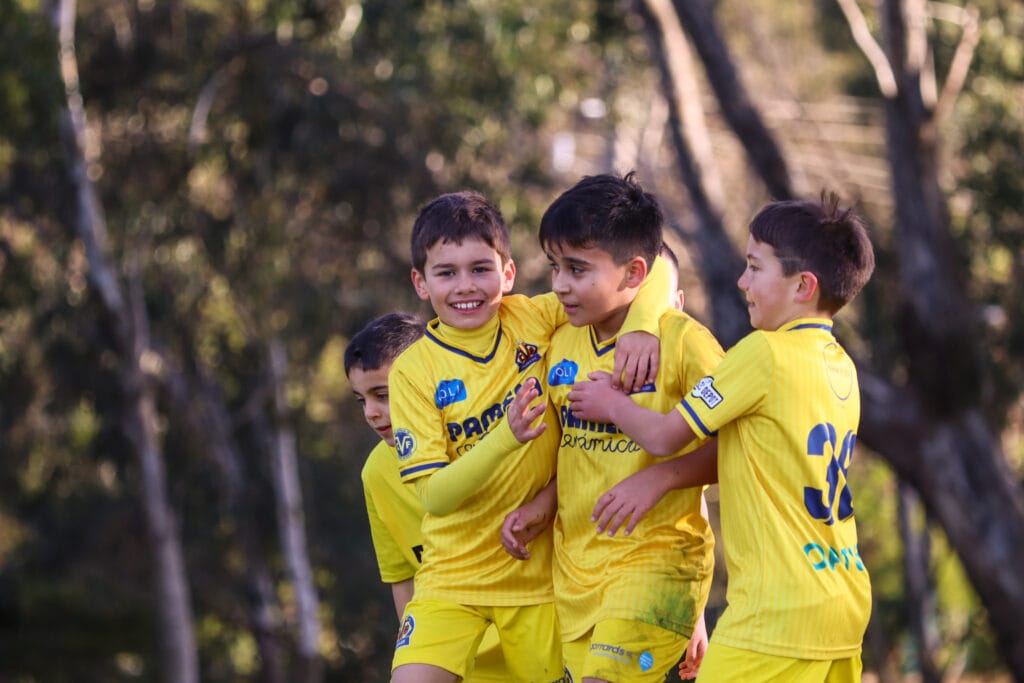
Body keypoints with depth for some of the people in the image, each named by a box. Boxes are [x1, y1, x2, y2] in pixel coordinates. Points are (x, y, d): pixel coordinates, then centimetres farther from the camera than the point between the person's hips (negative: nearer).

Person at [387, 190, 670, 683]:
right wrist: (507, 436, -31)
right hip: (453, 572, -1)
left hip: (541, 570, 2)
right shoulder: (414, 372, -8)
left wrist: (643, 325, -23)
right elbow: (434, 495, -16)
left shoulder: (534, 320, -4)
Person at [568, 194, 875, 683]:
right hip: (846, 600, 8)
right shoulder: (842, 366, 12)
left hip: (779, 607, -8)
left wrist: (612, 405, 13)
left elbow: (664, 436, -5)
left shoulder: (765, 353, -12)